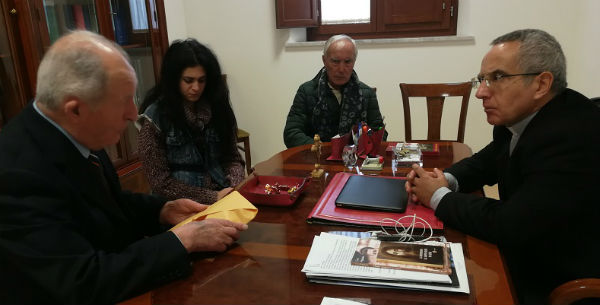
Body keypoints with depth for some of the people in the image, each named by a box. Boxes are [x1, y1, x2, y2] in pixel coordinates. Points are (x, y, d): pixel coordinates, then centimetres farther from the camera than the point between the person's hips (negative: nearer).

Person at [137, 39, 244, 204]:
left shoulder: (216, 107, 5)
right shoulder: (154, 117, -6)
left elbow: (233, 158, 9)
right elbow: (160, 182, -7)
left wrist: (235, 188, -11)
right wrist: (212, 197, -14)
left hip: (223, 195, 4)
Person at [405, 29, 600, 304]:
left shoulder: (573, 135, -29)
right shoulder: (518, 117, -3)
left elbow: (509, 225, -32)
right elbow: (486, 161, 14)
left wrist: (439, 197, -16)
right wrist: (447, 180, -7)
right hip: (521, 254, 7)